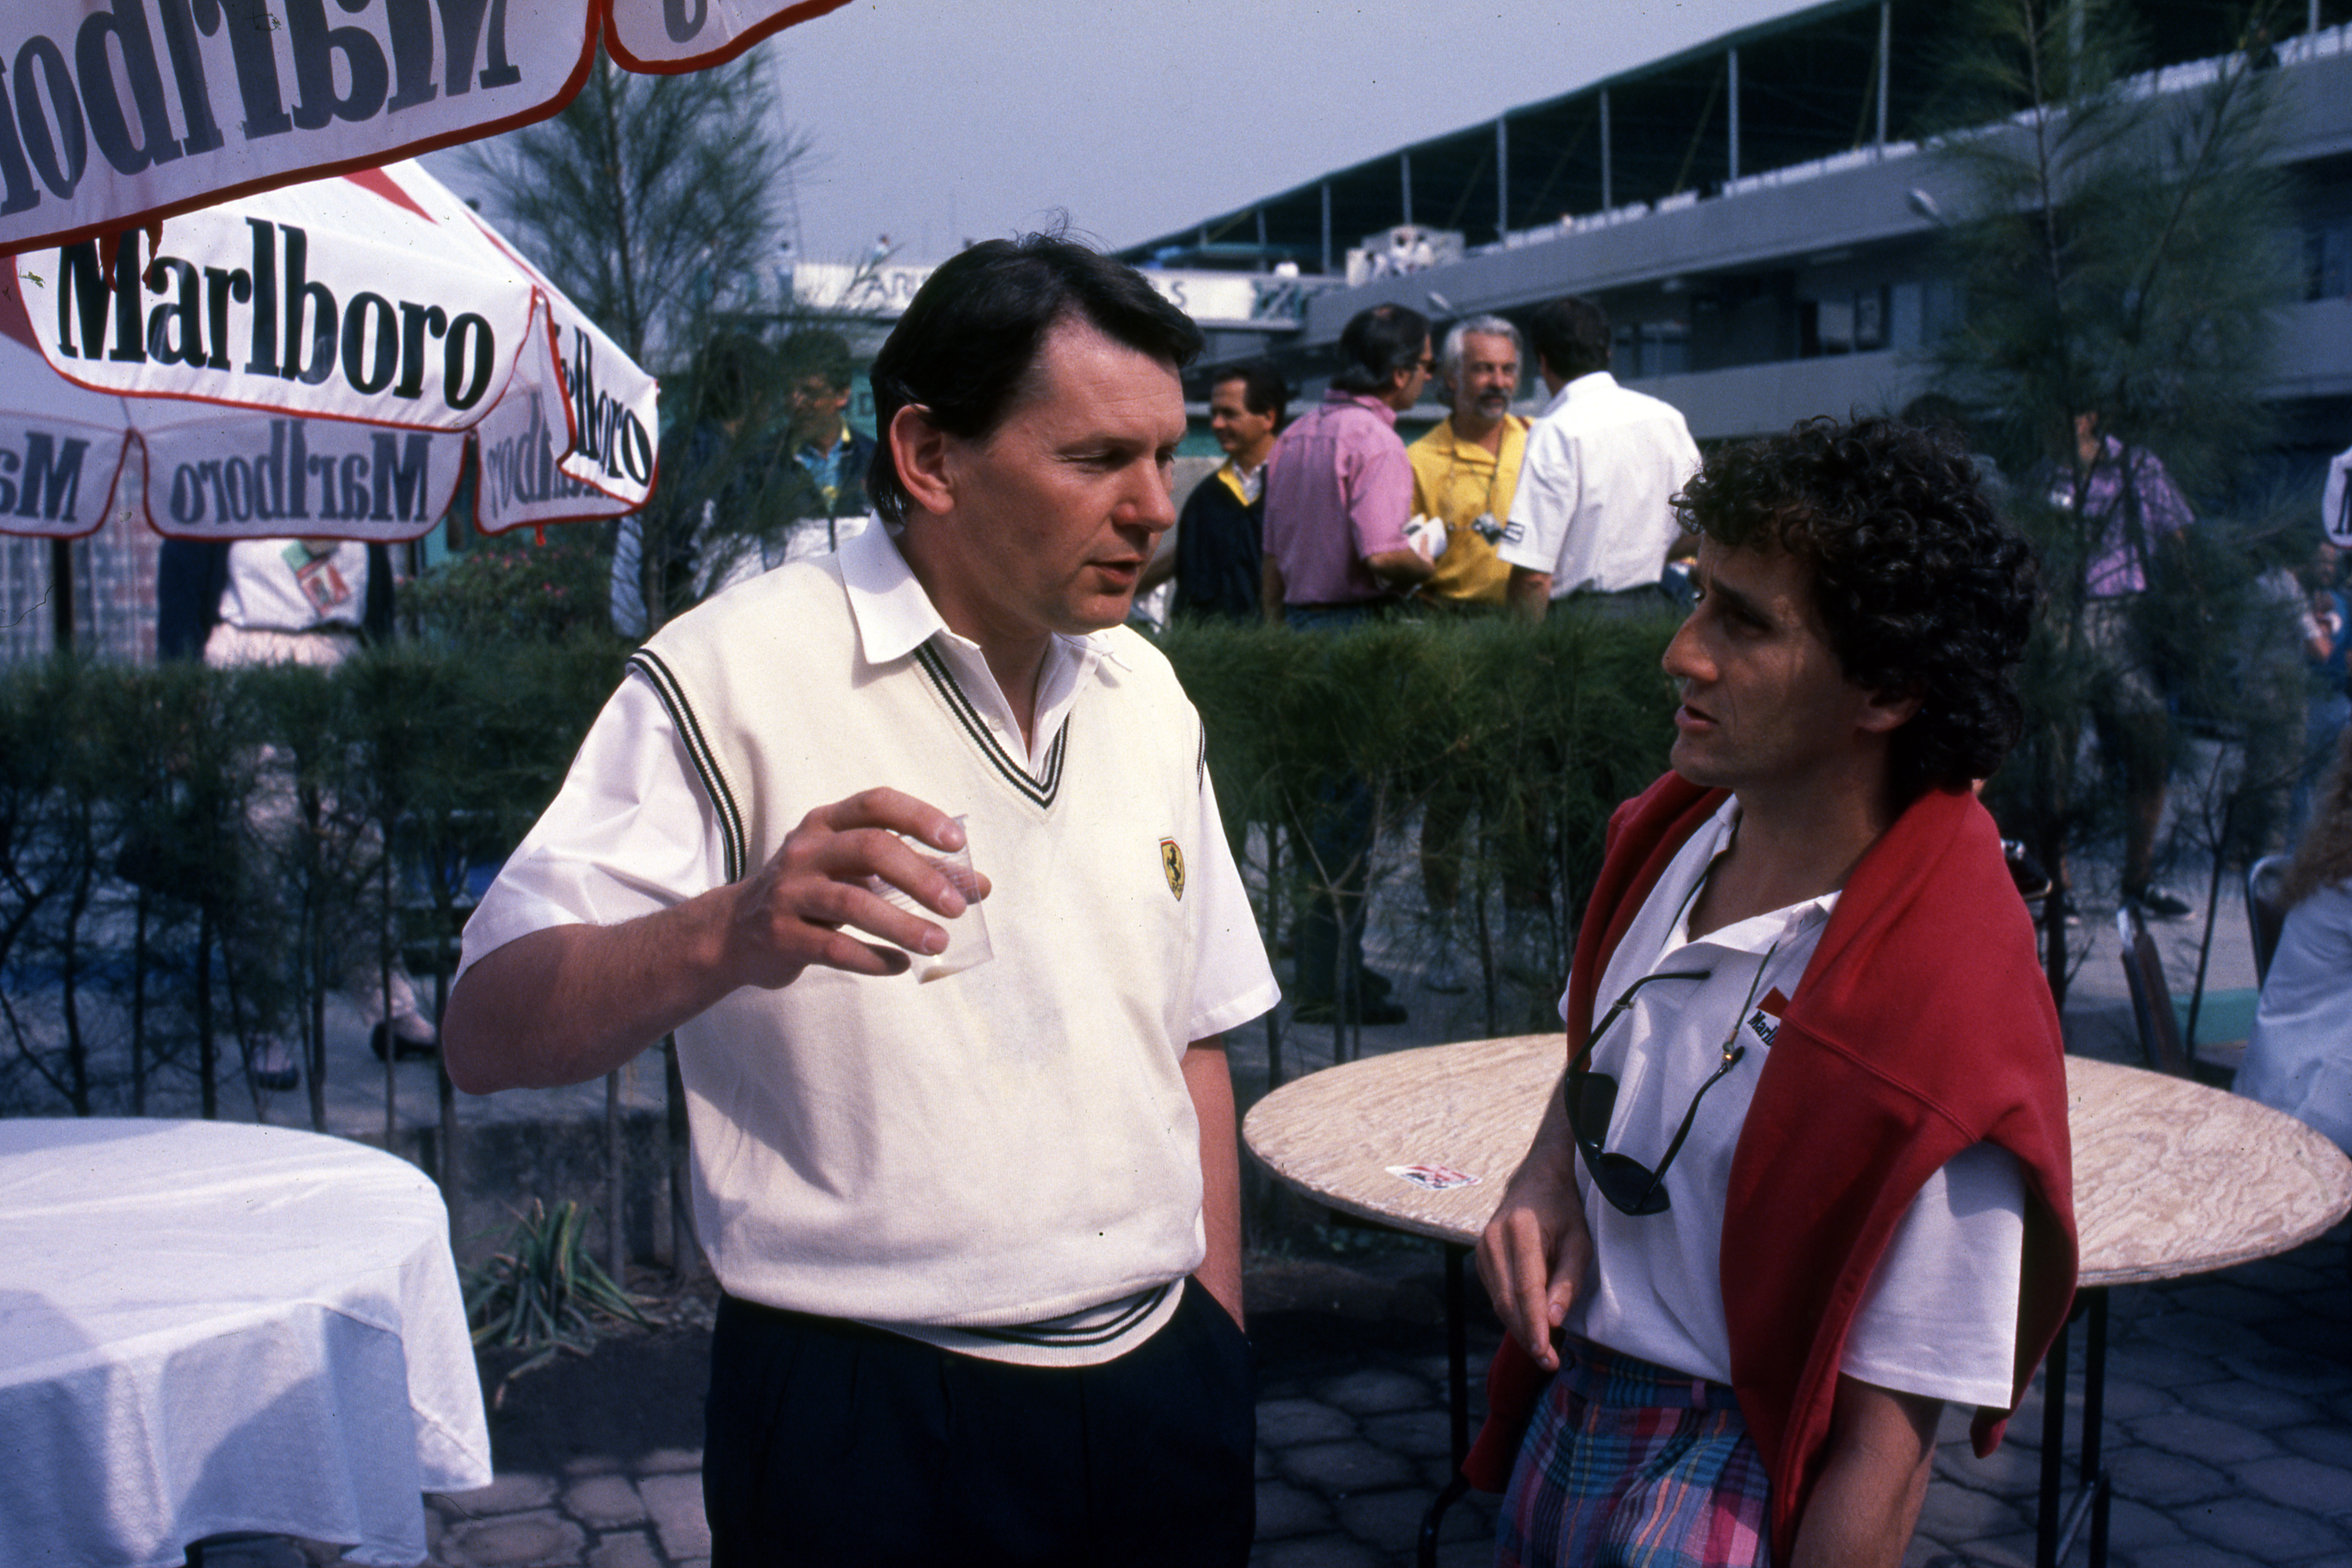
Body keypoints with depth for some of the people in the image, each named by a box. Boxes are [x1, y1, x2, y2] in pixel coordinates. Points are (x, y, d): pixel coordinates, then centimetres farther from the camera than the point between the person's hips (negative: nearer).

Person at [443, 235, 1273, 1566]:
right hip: (867, 1421, -5)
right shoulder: (736, 676, -12)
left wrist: (1220, 1350, 10)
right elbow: (490, 1034, -18)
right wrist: (728, 936, -36)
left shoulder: (1148, 696, 7)